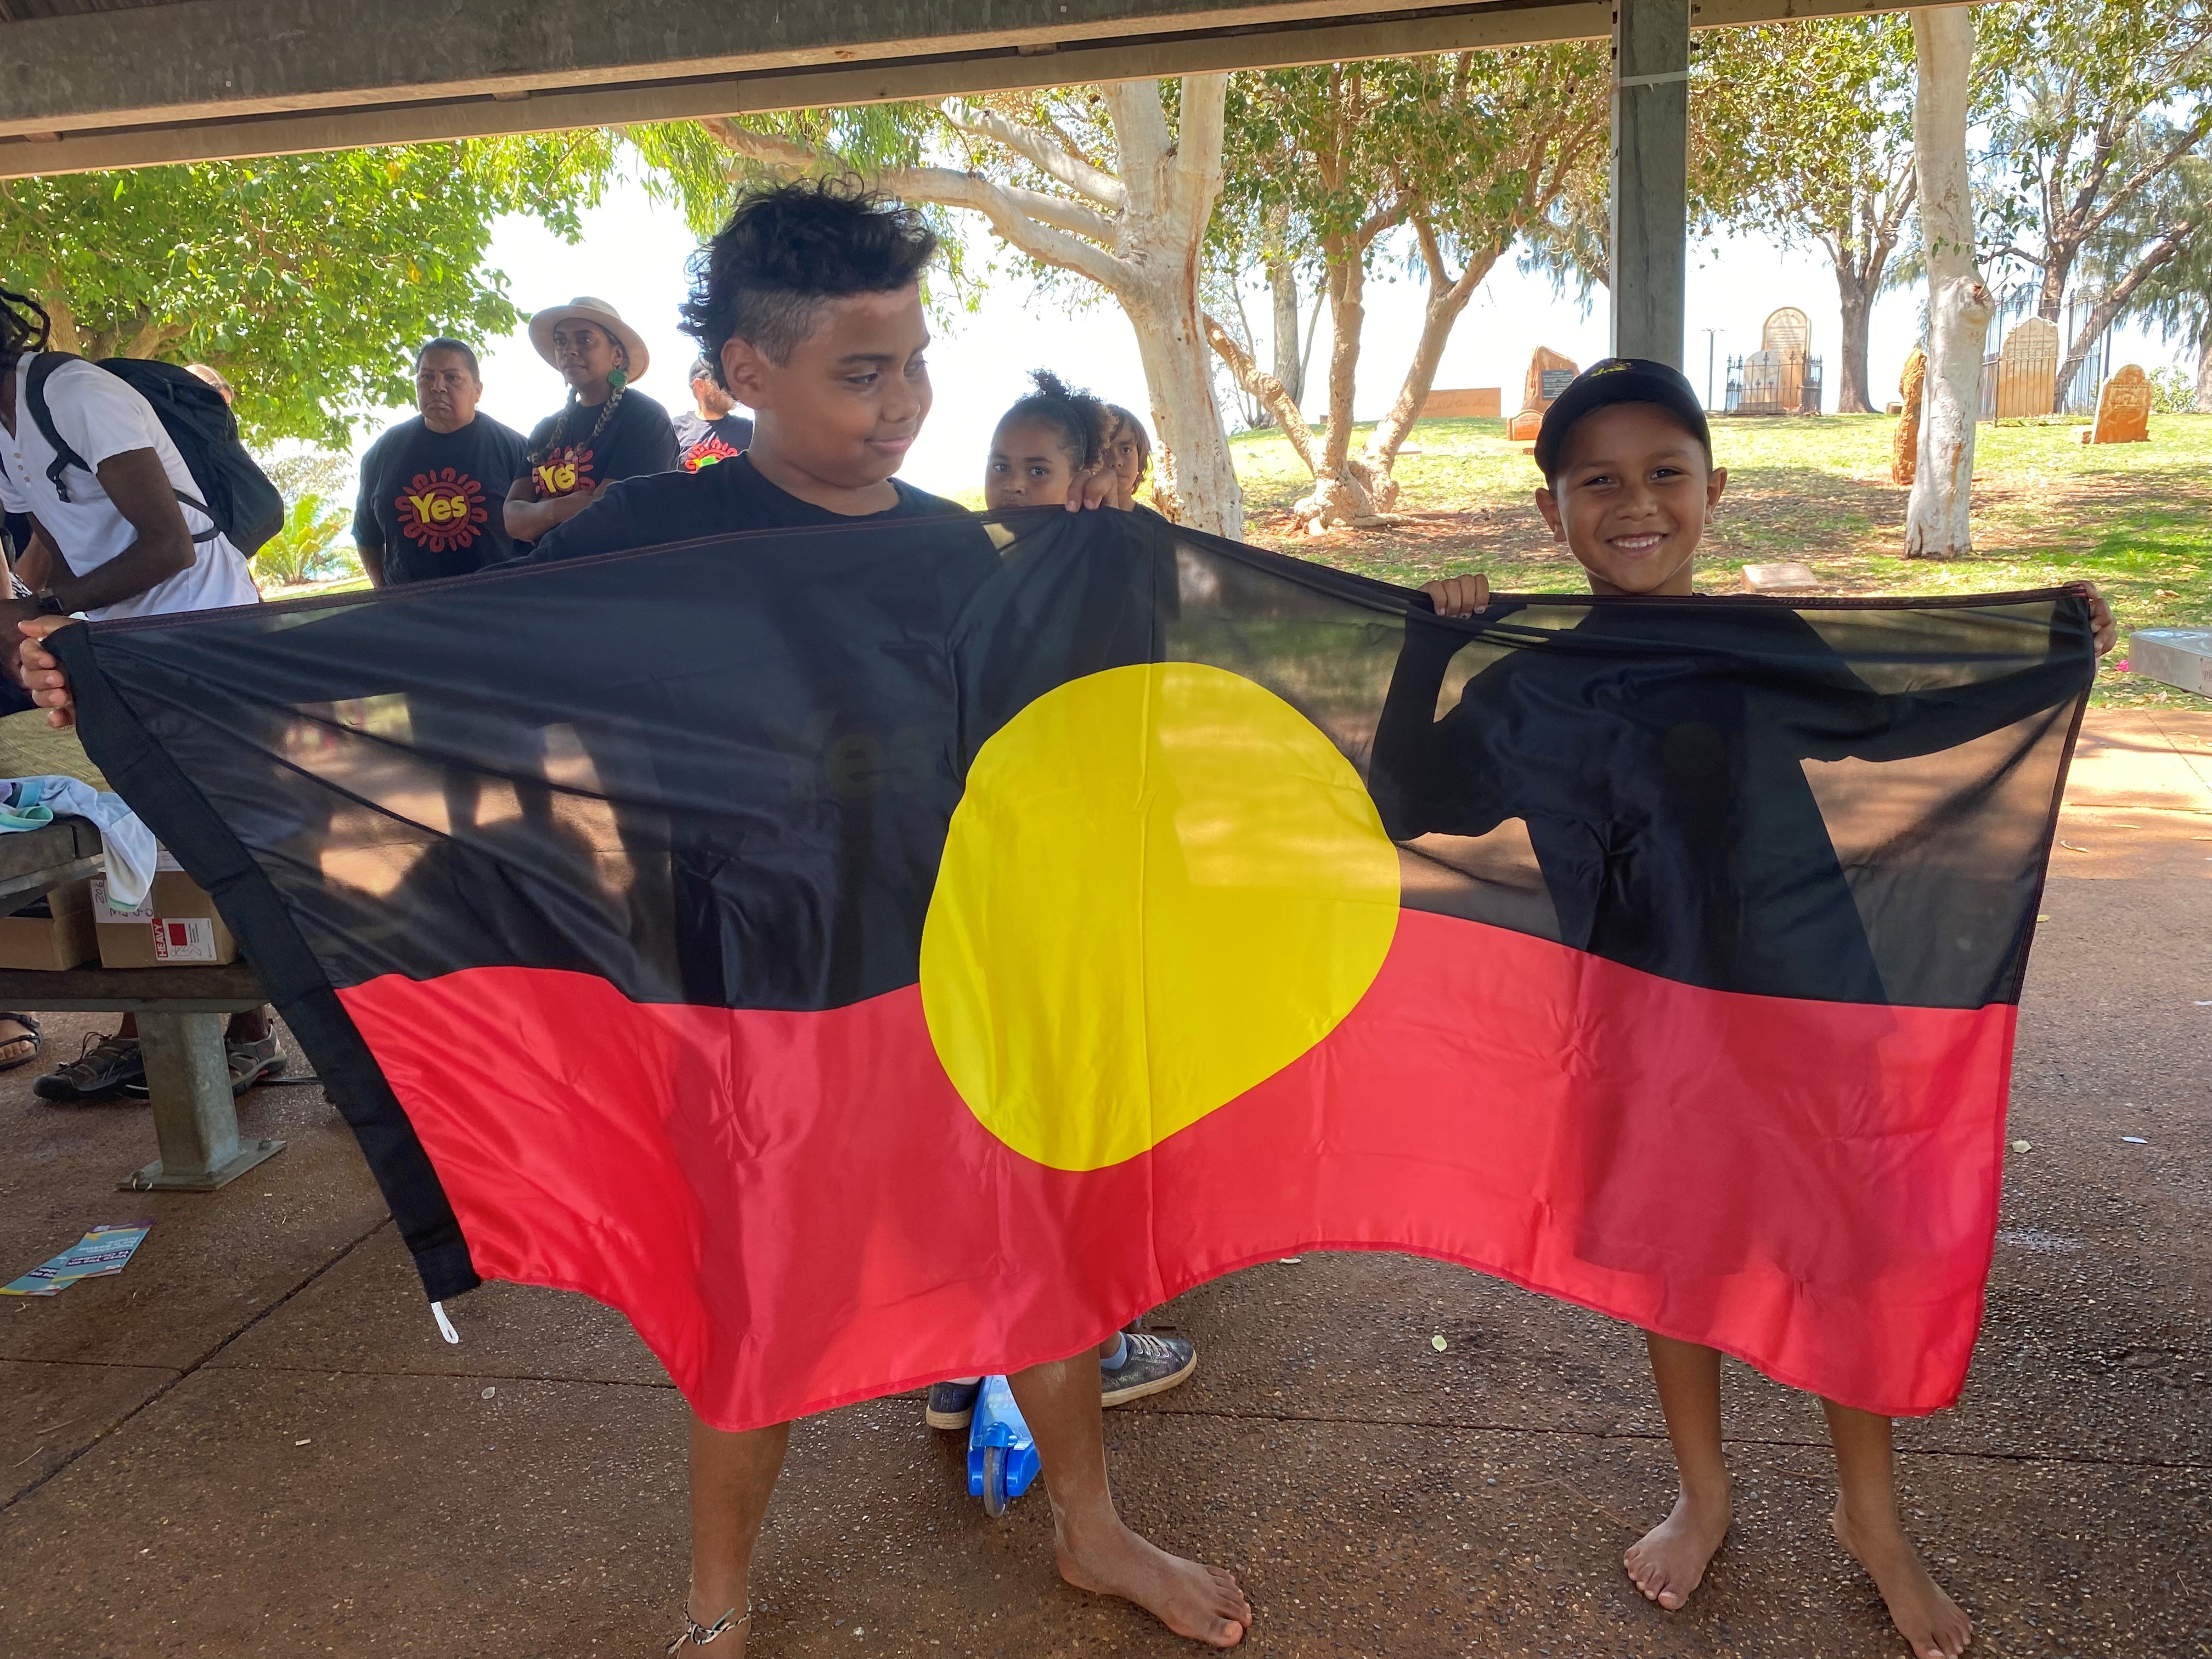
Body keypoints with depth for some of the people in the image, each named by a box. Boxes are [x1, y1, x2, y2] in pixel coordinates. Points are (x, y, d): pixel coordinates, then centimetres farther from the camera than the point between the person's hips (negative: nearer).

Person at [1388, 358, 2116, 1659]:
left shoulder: (1767, 644, -4)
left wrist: (2049, 670, 7)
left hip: (1808, 1003, 1)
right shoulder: (1530, 687, -8)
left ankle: (1873, 1516, 38)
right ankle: (1704, 1497, 42)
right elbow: (1405, 805, -7)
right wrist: (1425, 651, -17)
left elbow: (1879, 724, 14)